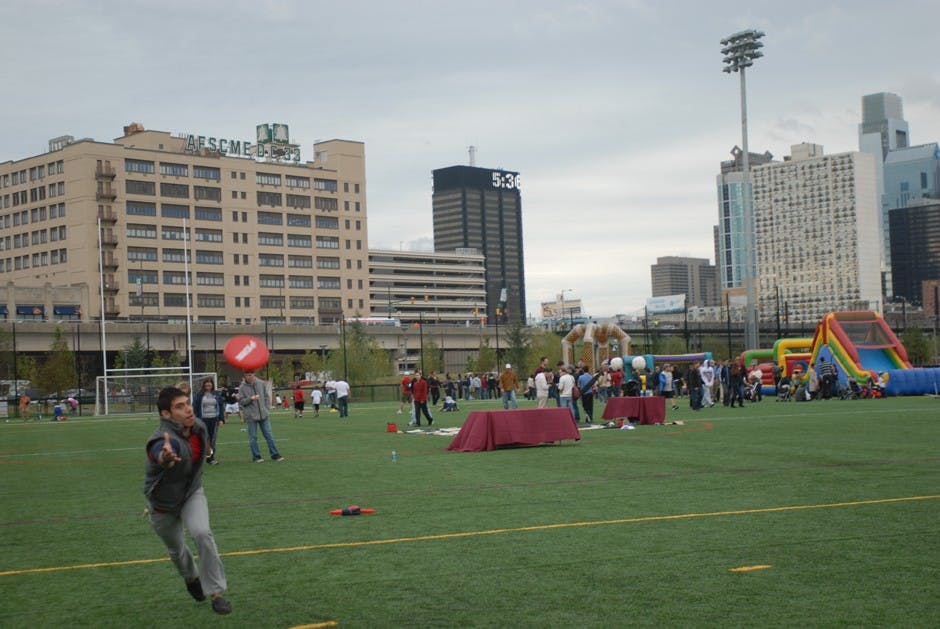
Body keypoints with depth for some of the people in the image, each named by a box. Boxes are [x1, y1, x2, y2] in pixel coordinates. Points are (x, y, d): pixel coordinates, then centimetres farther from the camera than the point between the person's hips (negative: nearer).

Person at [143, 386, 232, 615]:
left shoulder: (199, 427, -18)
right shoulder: (163, 440, -40)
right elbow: (159, 453, -67)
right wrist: (165, 457, -89)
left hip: (192, 493, 3)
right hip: (163, 504, -3)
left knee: (202, 534, -23)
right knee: (176, 549, 17)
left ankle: (216, 592, -11)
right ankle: (191, 577, 52)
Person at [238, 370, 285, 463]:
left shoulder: (261, 383, 3)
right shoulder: (242, 387, -3)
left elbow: (267, 397, 9)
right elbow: (241, 401, -4)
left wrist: (267, 410, 3)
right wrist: (250, 398, -20)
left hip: (264, 414, 2)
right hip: (251, 416, -2)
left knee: (269, 435, 4)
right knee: (253, 437, 2)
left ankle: (275, 454, 11)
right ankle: (256, 456, 12)